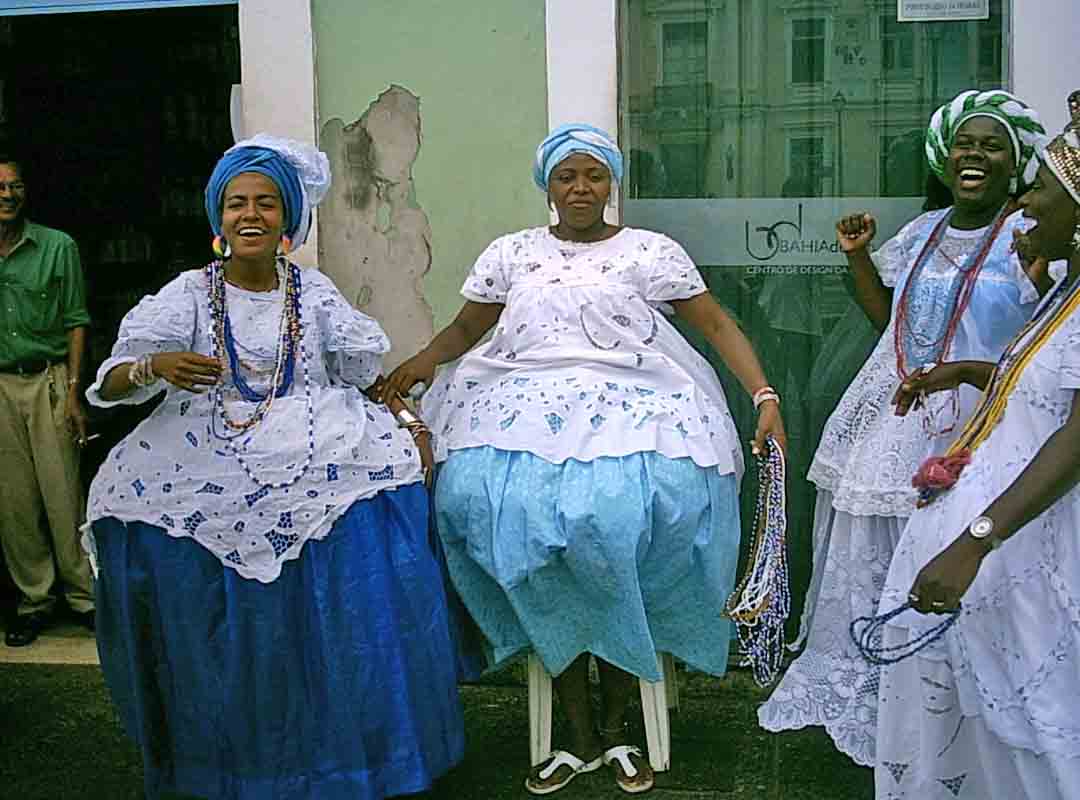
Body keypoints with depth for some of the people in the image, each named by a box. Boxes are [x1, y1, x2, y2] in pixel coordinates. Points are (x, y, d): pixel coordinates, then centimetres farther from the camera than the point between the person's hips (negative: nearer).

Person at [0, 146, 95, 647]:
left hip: (48, 381, -2)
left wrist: (74, 390, -5)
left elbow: (75, 322, 1)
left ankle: (82, 593, 12)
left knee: (63, 493, 0)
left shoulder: (58, 247, -1)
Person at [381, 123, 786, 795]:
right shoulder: (511, 253, 17)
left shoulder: (650, 251, 10)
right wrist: (420, 363, -1)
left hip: (627, 414, -2)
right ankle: (580, 735, -8)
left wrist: (765, 395, -3)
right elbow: (465, 330, 19)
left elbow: (718, 325, 8)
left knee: (614, 513, -26)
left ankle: (616, 728, -5)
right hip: (527, 415, 2)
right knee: (509, 505, -21)